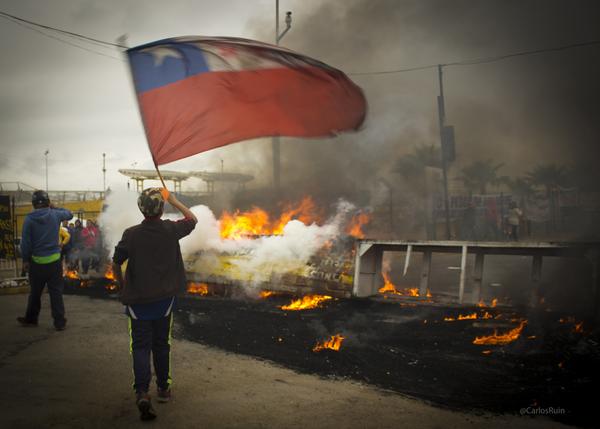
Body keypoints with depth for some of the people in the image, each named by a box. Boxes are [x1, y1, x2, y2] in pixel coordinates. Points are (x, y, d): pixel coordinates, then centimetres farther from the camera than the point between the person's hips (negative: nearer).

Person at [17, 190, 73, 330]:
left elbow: (25, 242, -7)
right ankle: (59, 322, 4)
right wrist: (54, 208, 19)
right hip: (54, 260, 0)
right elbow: (69, 214, 17)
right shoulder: (55, 215, -5)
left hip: (37, 261, 0)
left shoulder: (29, 219, -9)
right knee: (56, 291, 4)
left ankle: (31, 319, 29)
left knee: (35, 292, 15)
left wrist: (25, 259, 3)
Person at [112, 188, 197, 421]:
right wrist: (173, 200, 15)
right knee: (161, 345, 16)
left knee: (140, 347, 2)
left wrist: (122, 285, 13)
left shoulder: (131, 234, -12)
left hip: (137, 300, -2)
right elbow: (192, 219, 12)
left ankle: (142, 393, -14)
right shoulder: (171, 230, -8)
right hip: (164, 299, 2)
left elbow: (116, 264, -4)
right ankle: (163, 388, 29)